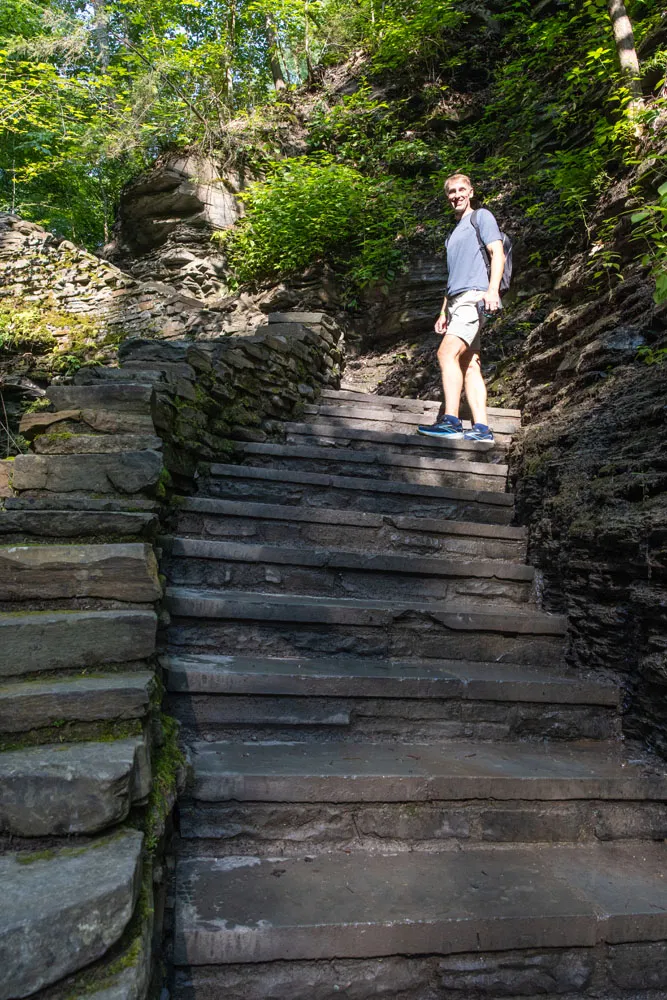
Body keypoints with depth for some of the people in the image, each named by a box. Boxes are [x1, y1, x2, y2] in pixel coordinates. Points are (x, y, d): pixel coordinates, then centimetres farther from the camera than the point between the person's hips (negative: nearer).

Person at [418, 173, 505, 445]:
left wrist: (492, 290, -21)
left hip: (474, 296, -8)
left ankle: (450, 420, -30)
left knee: (447, 352, -24)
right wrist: (444, 312, 22)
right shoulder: (455, 231, 30)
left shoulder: (481, 216, 6)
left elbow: (497, 253, -6)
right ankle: (482, 429, -6)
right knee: (468, 364, -2)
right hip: (456, 300, 8)